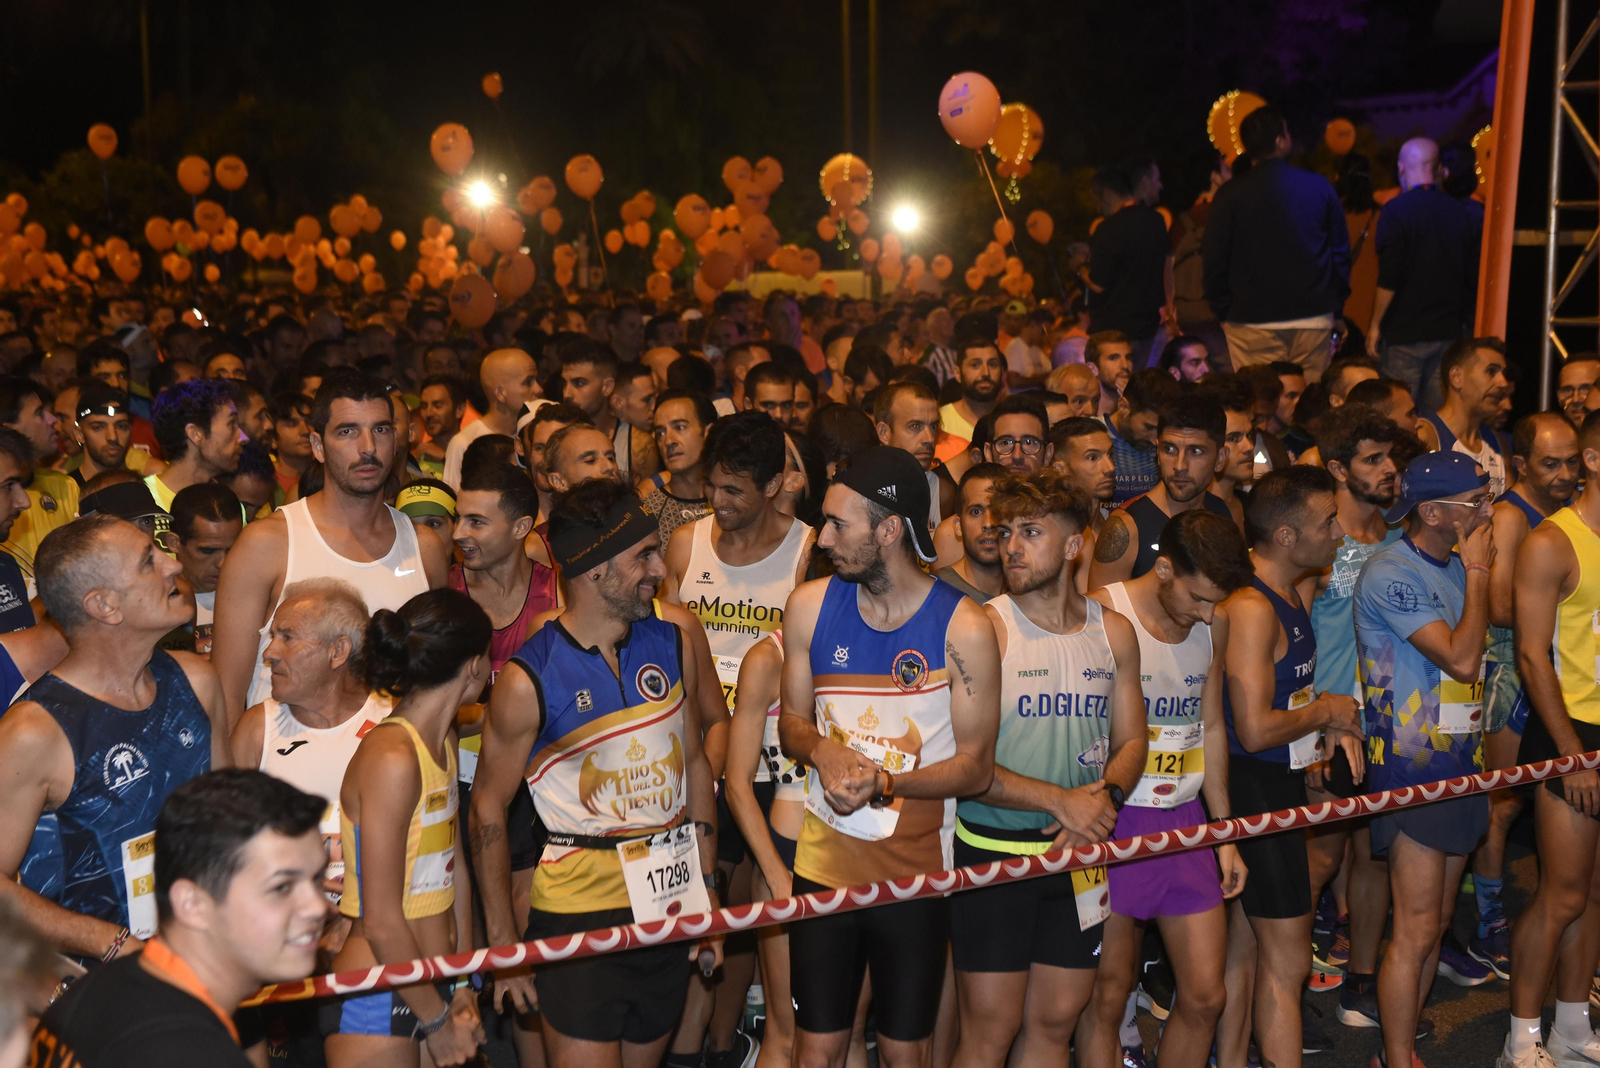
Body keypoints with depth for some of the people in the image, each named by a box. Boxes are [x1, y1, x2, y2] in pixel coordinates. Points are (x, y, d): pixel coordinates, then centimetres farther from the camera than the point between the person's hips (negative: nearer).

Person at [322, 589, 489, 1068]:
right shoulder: (392, 759, -20)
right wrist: (438, 1022, -10)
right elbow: (381, 924, -20)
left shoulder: (443, 741, 8)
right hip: (376, 1000, -8)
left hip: (434, 984, 8)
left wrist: (463, 987, 10)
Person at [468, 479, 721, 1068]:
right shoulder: (530, 678, -14)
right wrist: (503, 943, -3)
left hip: (671, 903, 5)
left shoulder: (674, 634, -1)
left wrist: (706, 885, 11)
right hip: (578, 913, -4)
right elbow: (488, 808, -5)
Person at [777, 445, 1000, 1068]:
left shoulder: (963, 628, -11)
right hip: (823, 864, 2)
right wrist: (822, 753, -14)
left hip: (916, 872, -2)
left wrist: (882, 782, -23)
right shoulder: (810, 606, 0)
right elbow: (792, 722, 9)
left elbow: (976, 766, -9)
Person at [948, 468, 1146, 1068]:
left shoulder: (1114, 632, 6)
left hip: (1080, 854, 5)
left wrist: (1107, 795, -9)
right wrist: (1062, 801, -18)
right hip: (992, 853, -4)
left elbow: (1131, 742, 12)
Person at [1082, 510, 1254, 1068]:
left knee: (1205, 995, 8)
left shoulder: (1213, 628, 8)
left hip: (1185, 822, 6)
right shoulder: (1104, 614, -13)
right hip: (1112, 823, -6)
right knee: (1107, 996, 1)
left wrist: (1224, 832, 17)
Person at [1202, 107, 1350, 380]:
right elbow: (1341, 252, 9)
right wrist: (1335, 305, 18)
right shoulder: (1320, 187, 3)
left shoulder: (1229, 195, -4)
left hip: (1252, 324, -2)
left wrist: (1224, 311, 7)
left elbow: (1214, 259, -3)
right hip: (1314, 319, 2)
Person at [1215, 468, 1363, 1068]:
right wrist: (1324, 711, -11)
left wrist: (1330, 724, 6)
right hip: (1256, 789, -10)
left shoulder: (1289, 596, 11)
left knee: (1245, 942, 18)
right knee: (1287, 958, -1)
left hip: (1276, 790, 10)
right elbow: (1255, 730, -27)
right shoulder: (1252, 607, -22)